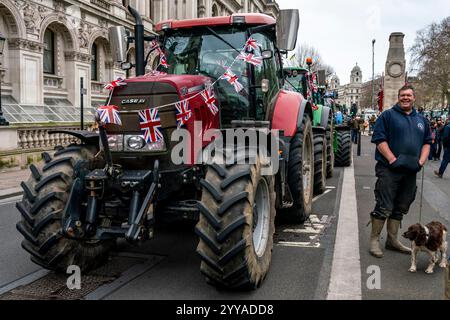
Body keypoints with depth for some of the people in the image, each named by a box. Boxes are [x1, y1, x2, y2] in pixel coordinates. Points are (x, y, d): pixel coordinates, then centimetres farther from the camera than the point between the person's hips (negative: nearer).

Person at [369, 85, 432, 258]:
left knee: (400, 208, 12)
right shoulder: (388, 115, -2)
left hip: (410, 172, 6)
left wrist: (421, 160, 3)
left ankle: (392, 240, 23)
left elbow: (427, 141, 19)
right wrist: (392, 159, -17)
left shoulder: (421, 120, 16)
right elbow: (379, 138, -10)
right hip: (389, 170, -6)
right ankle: (374, 240, 5)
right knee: (384, 207, -6)